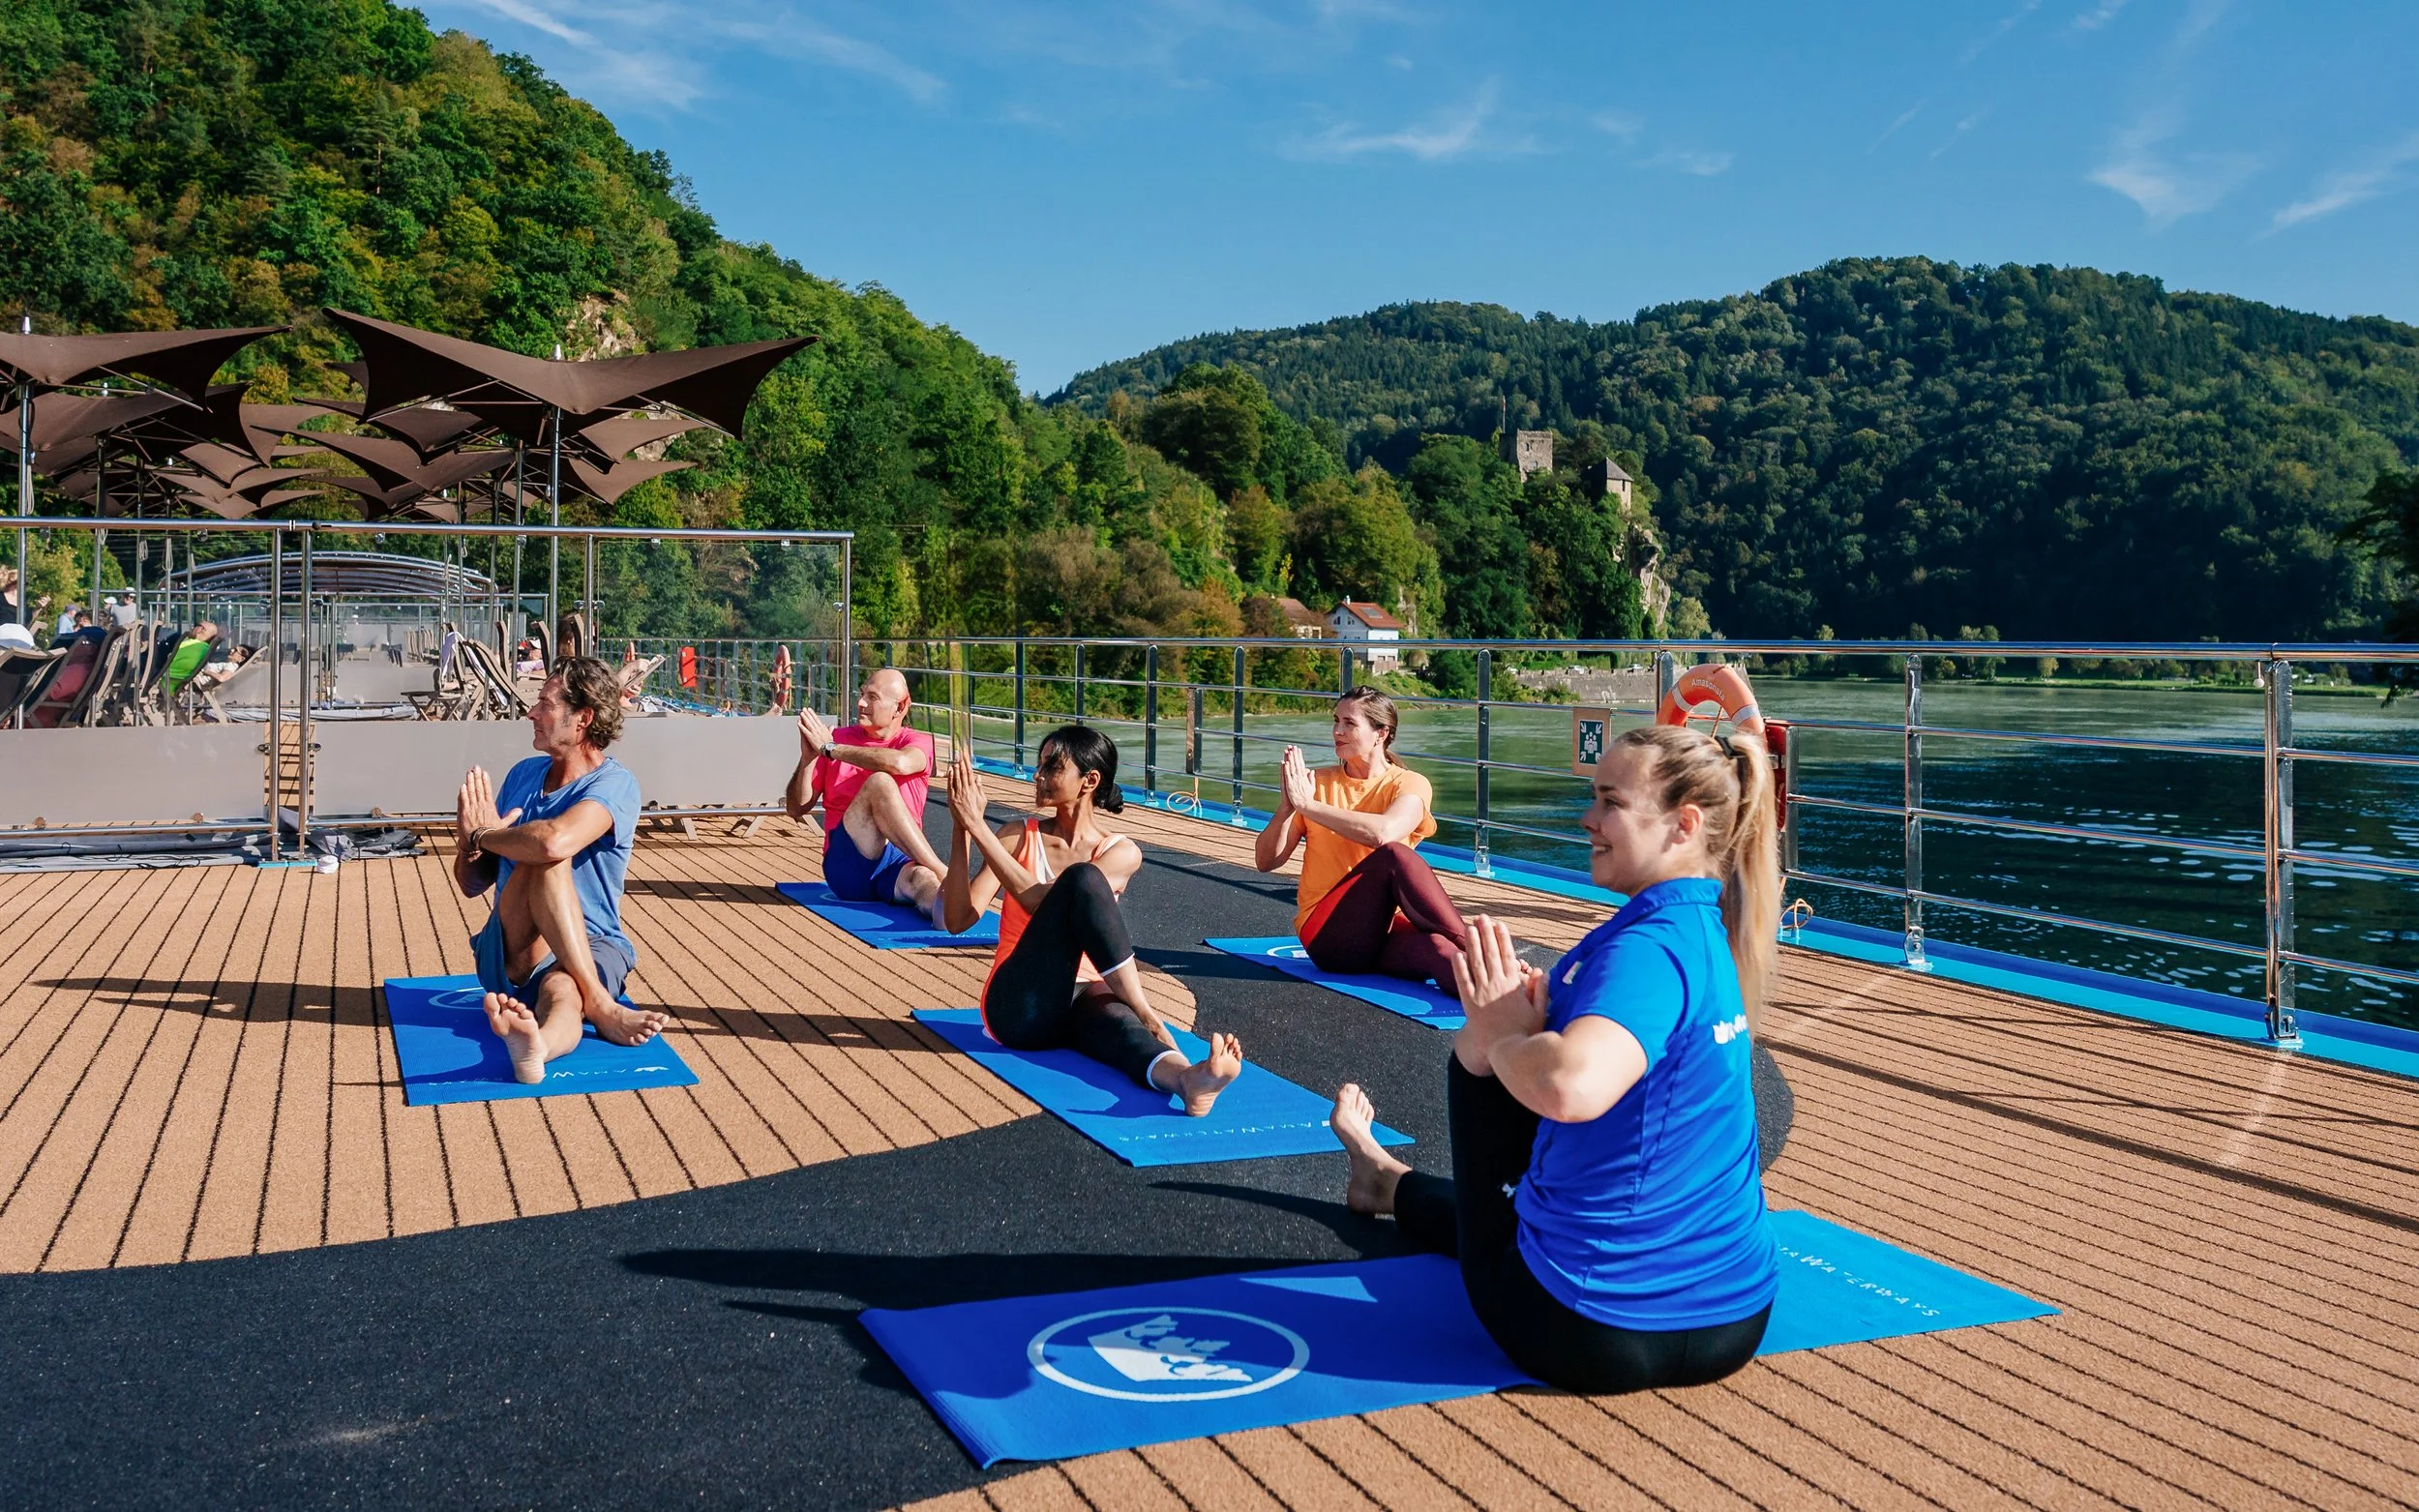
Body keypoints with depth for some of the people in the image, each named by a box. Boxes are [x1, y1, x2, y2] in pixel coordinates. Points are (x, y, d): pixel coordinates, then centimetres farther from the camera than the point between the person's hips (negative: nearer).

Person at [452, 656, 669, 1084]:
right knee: (539, 860, -27)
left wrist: (481, 835, -13)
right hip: (512, 952, 4)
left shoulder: (614, 784, -8)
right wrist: (470, 842, -7)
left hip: (590, 949, -4)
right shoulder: (524, 774, 11)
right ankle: (600, 1005, -42)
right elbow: (472, 885, 16)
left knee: (562, 993, -39)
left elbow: (555, 840, -32)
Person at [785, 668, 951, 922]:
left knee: (923, 879, -38)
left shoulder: (918, 743, 9)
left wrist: (830, 749, -12)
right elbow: (796, 809, 12)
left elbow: (899, 763, -20)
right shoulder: (839, 738, 12)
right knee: (879, 782, -26)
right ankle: (943, 873, -36)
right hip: (846, 865, 0)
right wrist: (807, 758, -5)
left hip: (898, 863, 0)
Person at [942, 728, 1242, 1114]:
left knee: (1116, 1022, -40)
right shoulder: (1020, 837, 11)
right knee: (1082, 878, -25)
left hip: (1081, 999, 0)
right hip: (1019, 1007, 0)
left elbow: (1040, 901, -12)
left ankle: (1184, 1077, -72)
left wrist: (978, 826, -14)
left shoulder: (1121, 853, 6)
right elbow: (959, 920, -1)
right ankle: (1144, 1013, -35)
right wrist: (963, 829, -9)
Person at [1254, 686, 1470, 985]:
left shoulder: (1409, 784, 3)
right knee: (1392, 855, -29)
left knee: (1435, 947, -37)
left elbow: (1382, 832, -21)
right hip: (1327, 934, 0)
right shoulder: (1317, 783, 10)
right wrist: (1287, 806, -11)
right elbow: (1266, 861, 6)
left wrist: (1307, 805, -16)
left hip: (1385, 928, 0)